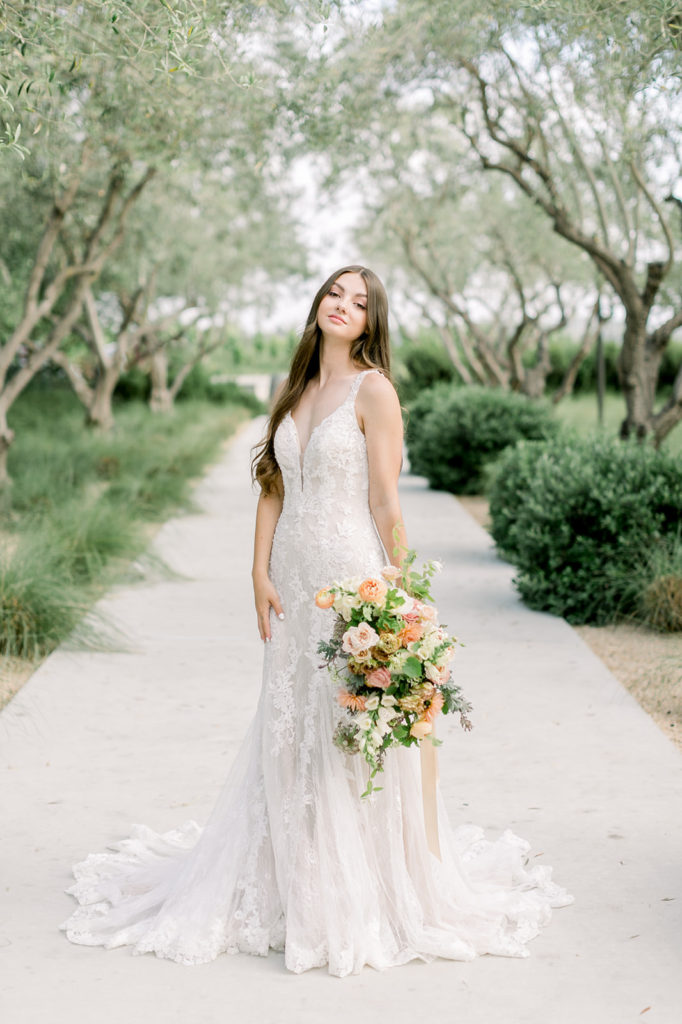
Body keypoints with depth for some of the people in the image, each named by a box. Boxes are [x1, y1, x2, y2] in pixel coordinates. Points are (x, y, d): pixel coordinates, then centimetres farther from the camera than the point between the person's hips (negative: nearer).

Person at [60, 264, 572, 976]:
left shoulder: (373, 390, -6)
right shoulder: (296, 390, 13)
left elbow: (386, 505, -10)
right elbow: (272, 490, 12)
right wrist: (261, 576, 3)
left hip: (351, 575, -6)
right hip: (294, 578, 6)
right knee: (287, 727, 10)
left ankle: (358, 895, 13)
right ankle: (294, 883, 25)